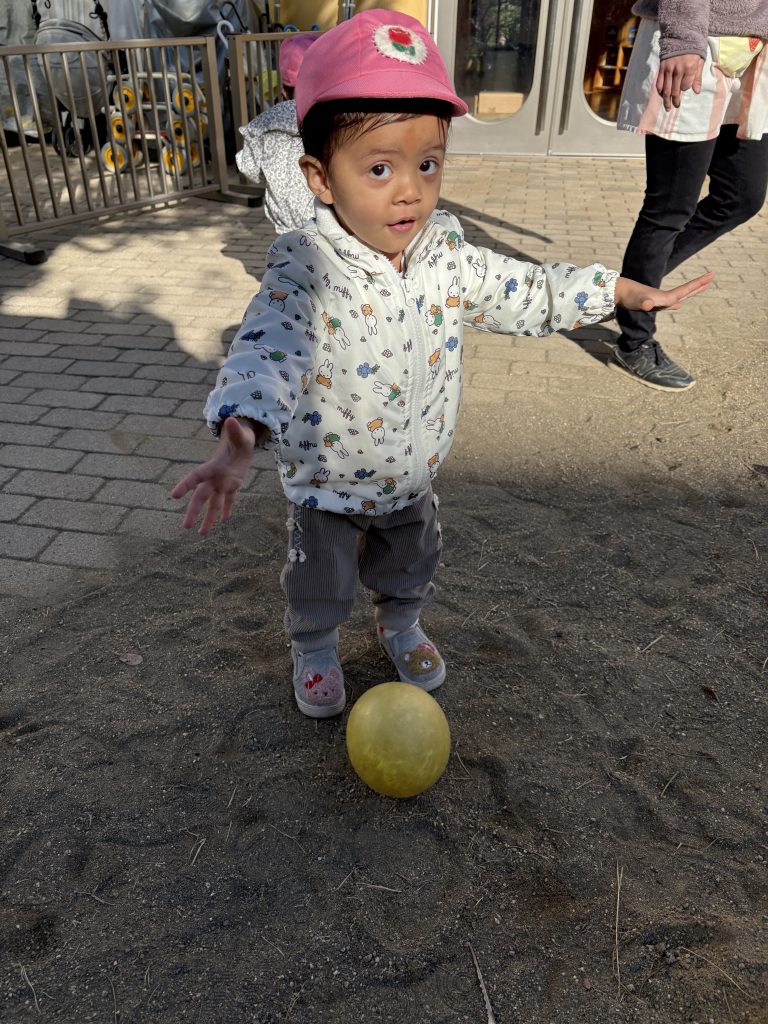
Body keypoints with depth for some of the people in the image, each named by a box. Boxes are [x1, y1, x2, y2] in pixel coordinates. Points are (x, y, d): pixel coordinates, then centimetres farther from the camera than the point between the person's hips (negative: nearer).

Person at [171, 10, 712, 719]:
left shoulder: (447, 256, -12)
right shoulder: (304, 272, -30)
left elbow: (526, 293, 1)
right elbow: (265, 348, -45)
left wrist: (624, 290, 2)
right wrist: (239, 440, -64)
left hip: (413, 474, 5)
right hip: (327, 483, -4)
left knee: (413, 564, 28)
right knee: (321, 585, 19)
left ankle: (401, 623, 59)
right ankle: (315, 649, 50)